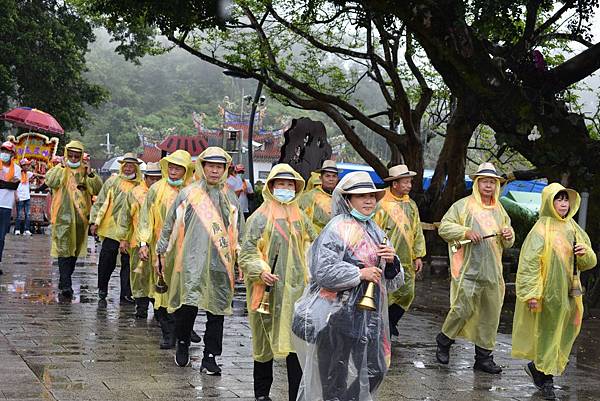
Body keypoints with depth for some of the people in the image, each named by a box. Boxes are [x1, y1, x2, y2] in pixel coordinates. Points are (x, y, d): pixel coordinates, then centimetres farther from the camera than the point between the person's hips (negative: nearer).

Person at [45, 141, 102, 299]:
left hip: (80, 217, 4)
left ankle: (64, 282, 26)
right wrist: (62, 167, -20)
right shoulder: (60, 169, 2)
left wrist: (91, 175, -12)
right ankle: (66, 285, -16)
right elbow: (50, 181, -17)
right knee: (64, 249, -11)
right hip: (63, 216, -4)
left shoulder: (85, 171, 11)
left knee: (75, 250, 12)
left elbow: (98, 189, 2)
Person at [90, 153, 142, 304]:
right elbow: (100, 202, 9)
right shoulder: (112, 182, 6)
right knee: (106, 261, 2)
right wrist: (95, 221, 2)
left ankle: (126, 294, 10)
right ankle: (102, 291, 18)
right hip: (111, 229, 0)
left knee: (128, 262, 3)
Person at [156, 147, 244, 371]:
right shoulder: (188, 194, 6)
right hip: (191, 262, -2)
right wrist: (161, 253, 10)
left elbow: (239, 232, 20)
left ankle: (210, 357, 9)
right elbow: (169, 225, 10)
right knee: (188, 306, -7)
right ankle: (182, 344, 19)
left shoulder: (231, 199, 14)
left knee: (217, 311, 1)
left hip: (221, 264, 2)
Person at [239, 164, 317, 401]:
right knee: (265, 341, 8)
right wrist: (261, 271, -21)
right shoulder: (260, 217, -3)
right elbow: (247, 251, -6)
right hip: (269, 288, -3)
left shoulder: (300, 217, 11)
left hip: (296, 288, 3)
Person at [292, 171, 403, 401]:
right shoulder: (338, 229, -11)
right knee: (337, 376, 2)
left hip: (368, 316, 8)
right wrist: (359, 273, -18)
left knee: (372, 372, 13)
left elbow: (392, 282, 16)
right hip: (339, 315, -7)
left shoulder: (375, 232, 13)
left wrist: (391, 261, -5)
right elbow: (321, 270, -21)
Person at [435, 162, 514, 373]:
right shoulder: (463, 205, 1)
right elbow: (444, 227, -3)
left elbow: (507, 244, 24)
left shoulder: (500, 211, 17)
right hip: (468, 270, -5)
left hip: (492, 272, 5)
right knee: (463, 308, -10)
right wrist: (466, 231, -16)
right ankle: (444, 342, 15)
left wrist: (509, 235, 0)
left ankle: (484, 356, 16)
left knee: (489, 314, 6)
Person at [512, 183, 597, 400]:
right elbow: (529, 262, -16)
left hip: (570, 292, 7)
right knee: (548, 334, 1)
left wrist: (585, 253, -8)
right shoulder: (541, 229, -9)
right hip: (549, 292, -7)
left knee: (565, 333, 12)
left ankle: (536, 366, 30)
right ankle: (547, 380, 13)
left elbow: (589, 263, 16)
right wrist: (532, 293, -22)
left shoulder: (573, 228, 11)